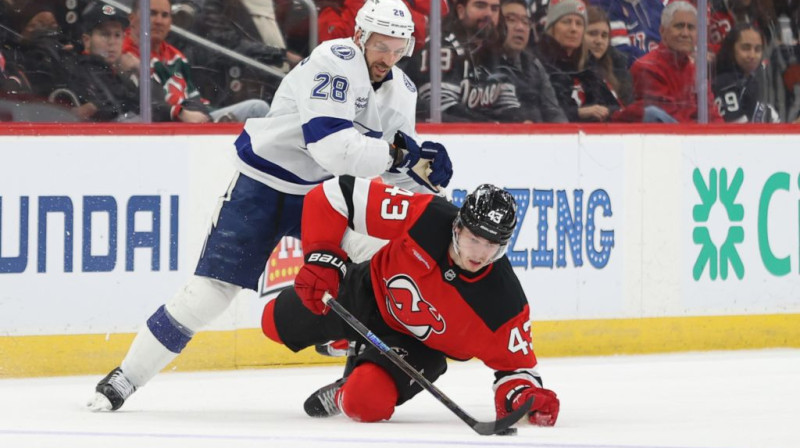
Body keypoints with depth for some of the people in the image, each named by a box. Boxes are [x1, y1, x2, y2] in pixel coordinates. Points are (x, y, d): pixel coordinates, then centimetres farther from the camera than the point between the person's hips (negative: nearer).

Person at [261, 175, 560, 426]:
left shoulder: (504, 301, -33)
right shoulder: (425, 218, -35)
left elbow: (514, 363, -19)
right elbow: (338, 194, -28)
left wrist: (525, 397, -41)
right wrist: (322, 259, -34)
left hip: (420, 344, -2)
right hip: (369, 293, 2)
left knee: (366, 402, -29)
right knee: (277, 323, 21)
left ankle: (343, 394, 9)